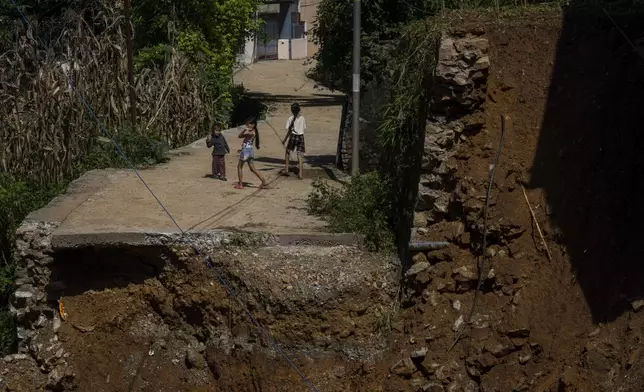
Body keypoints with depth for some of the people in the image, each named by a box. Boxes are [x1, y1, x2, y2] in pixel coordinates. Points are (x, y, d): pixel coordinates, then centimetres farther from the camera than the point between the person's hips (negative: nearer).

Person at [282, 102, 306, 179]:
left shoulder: (290, 119, -7)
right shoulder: (302, 118, 1)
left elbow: (289, 130, -9)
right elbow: (304, 129, 3)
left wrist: (285, 139, -1)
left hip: (293, 136, -2)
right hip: (301, 136, 2)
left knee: (287, 152, 19)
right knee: (300, 155, 1)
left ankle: (286, 170, 22)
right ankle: (301, 174, -8)